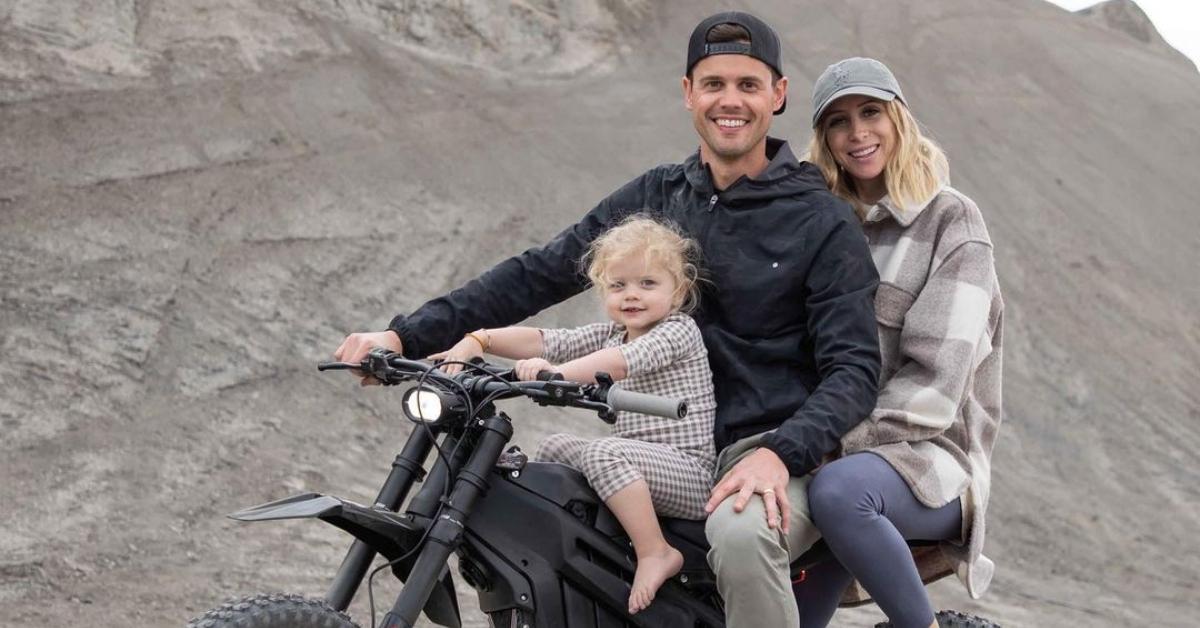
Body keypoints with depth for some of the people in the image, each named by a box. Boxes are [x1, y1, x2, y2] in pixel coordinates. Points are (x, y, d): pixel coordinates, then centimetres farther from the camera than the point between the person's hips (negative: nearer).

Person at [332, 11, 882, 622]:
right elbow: (539, 274, 6)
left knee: (740, 534, -37)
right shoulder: (655, 196, 11)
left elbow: (854, 368, -7)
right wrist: (406, 335, -3)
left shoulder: (824, 222, -2)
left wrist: (779, 453, -26)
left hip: (776, 455, -5)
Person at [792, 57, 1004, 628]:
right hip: (831, 447, 6)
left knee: (836, 491, -36)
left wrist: (840, 441, -21)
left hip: (930, 455, -6)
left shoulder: (950, 221, -3)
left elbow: (935, 379, -13)